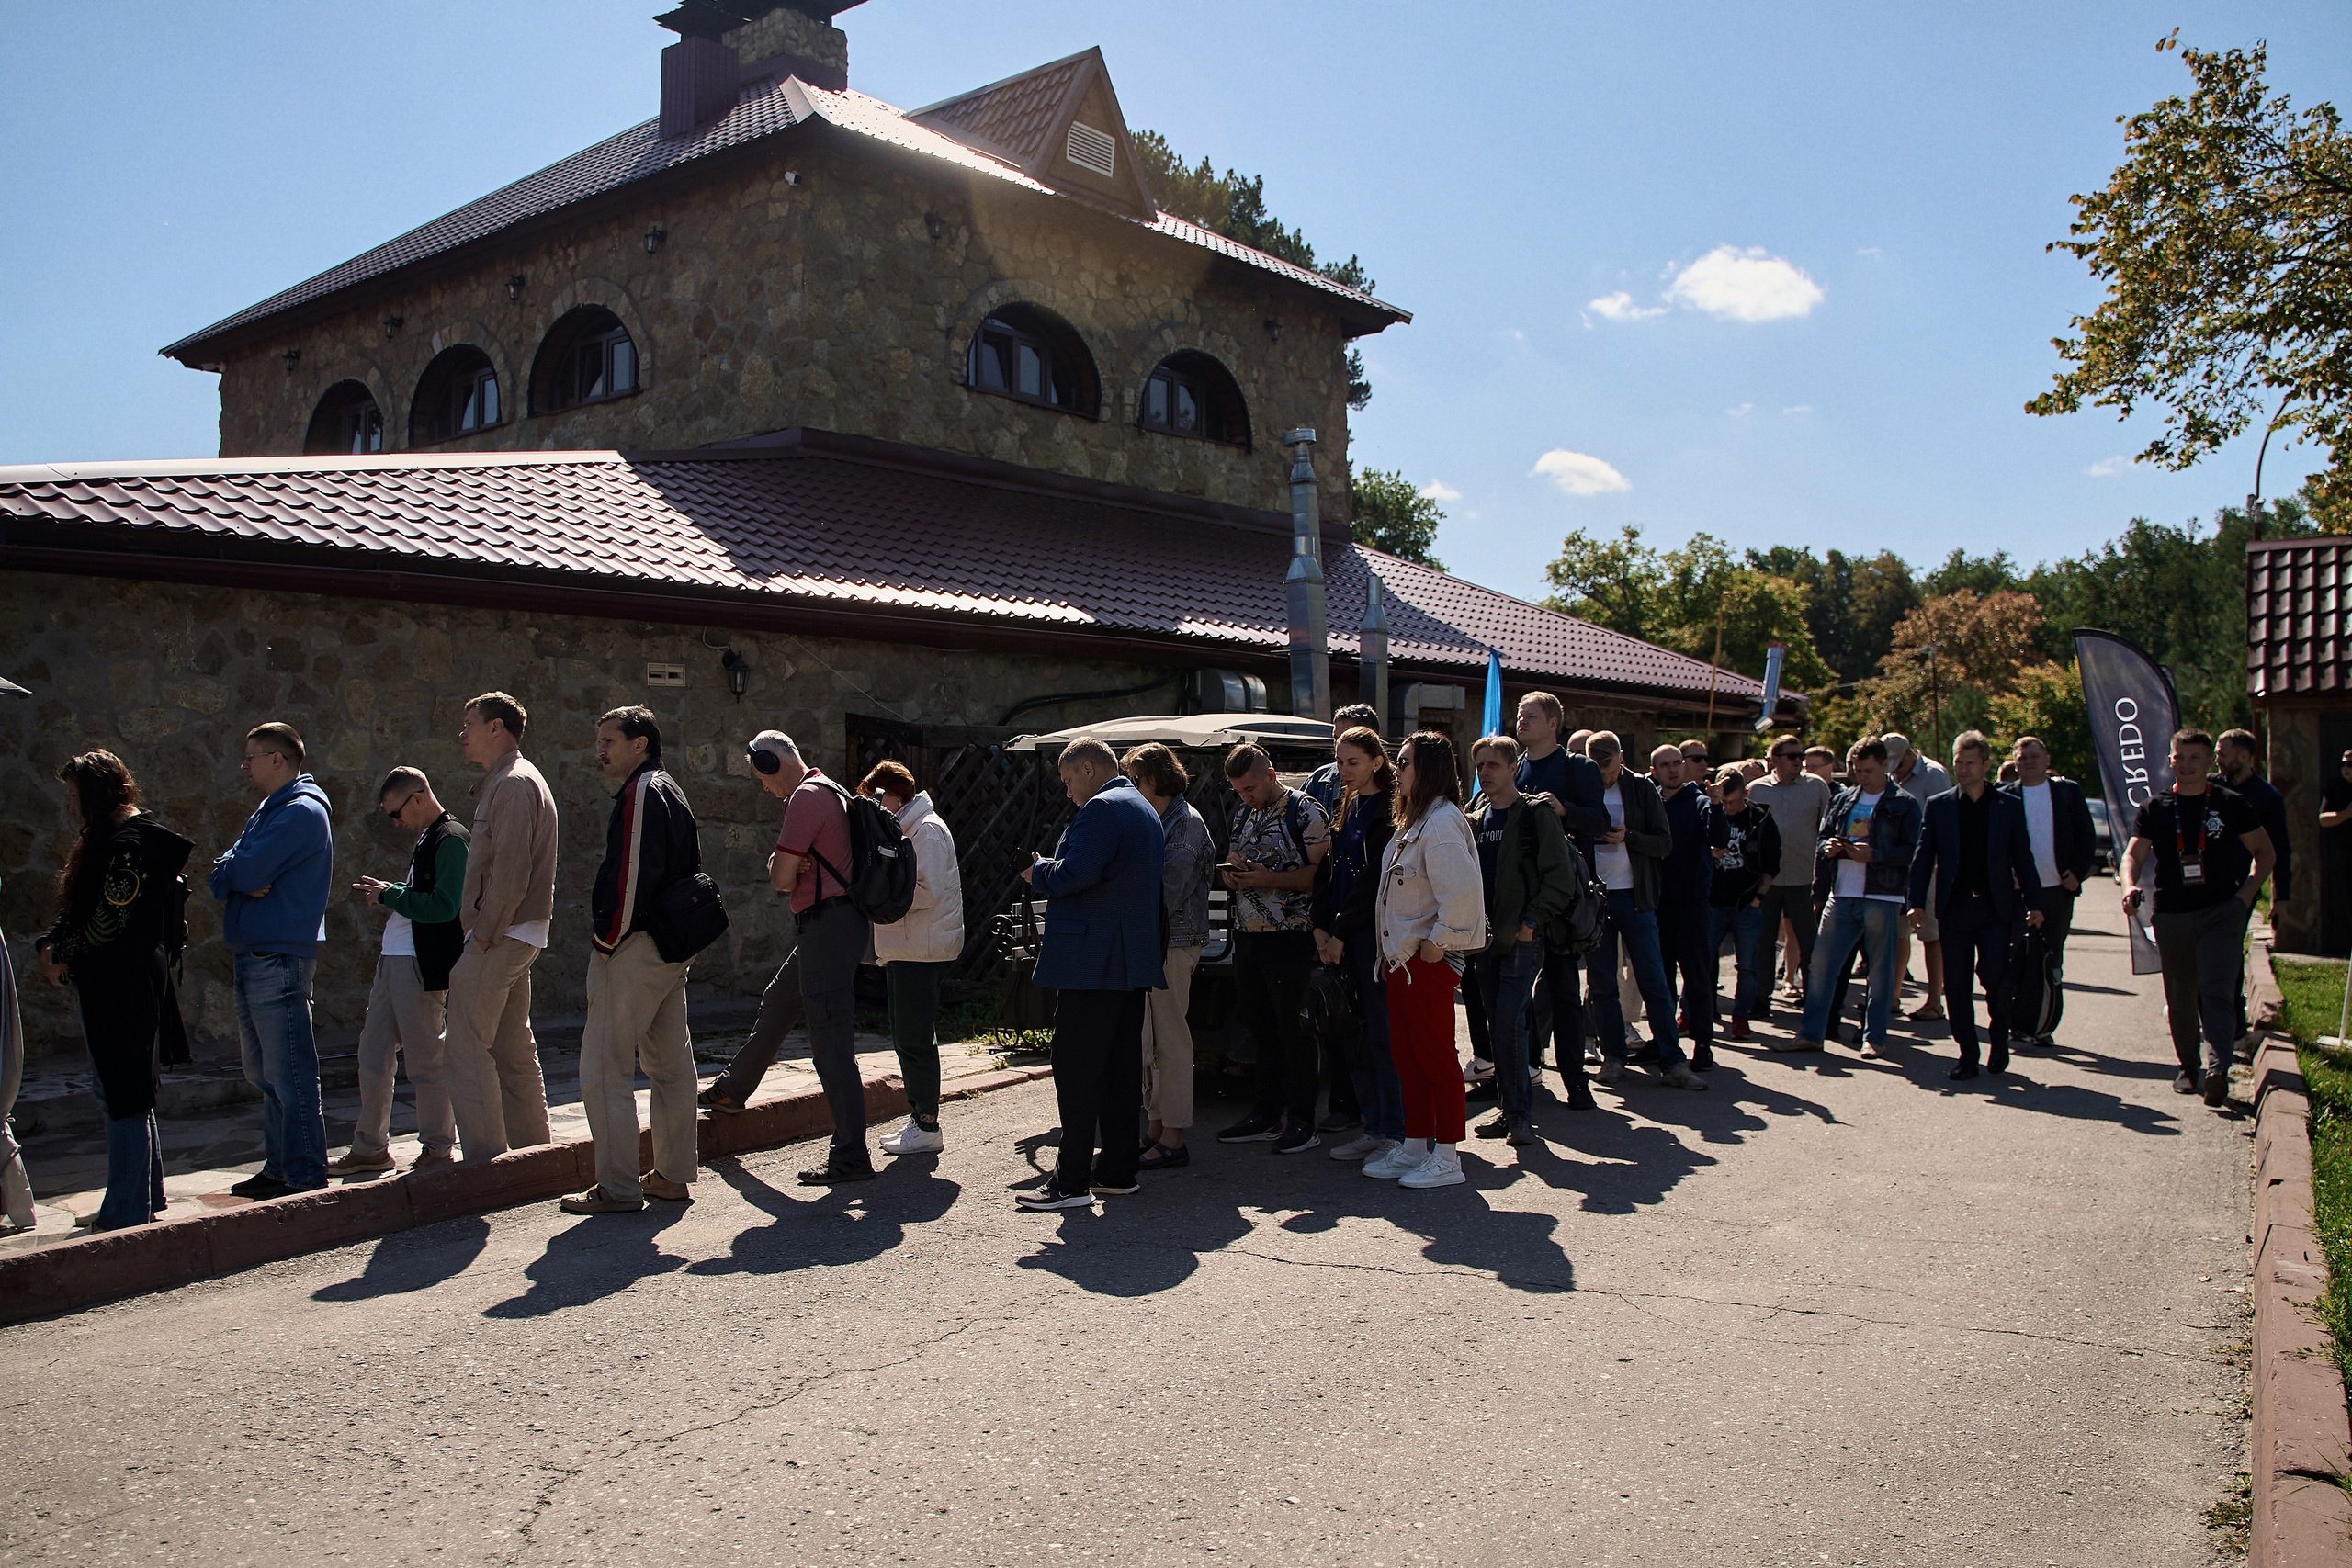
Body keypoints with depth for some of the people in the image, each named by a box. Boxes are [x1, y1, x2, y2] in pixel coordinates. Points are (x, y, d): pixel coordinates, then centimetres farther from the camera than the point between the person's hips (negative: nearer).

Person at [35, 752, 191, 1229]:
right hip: (105, 985, 10)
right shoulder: (105, 838, 17)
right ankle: (147, 1194, 24)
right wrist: (51, 944, 4)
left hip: (124, 986, -10)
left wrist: (65, 956, -8)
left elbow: (111, 920, -20)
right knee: (113, 1088, 16)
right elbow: (79, 910, 19)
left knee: (122, 1092, -5)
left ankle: (128, 1209, 2)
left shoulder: (126, 843, -15)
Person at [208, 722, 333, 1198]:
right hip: (252, 956, 10)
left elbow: (245, 872, -20)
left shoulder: (302, 812, -12)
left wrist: (229, 869, 1)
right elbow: (222, 880, 11)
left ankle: (306, 1176, -3)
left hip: (278, 957, -10)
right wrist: (244, 880, -10)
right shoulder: (268, 811, 20)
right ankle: (278, 1168, 24)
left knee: (289, 1073, -8)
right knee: (264, 1073, 15)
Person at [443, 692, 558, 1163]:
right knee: (513, 1048, 15)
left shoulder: (513, 784, -14)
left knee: (465, 1047, -7)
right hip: (516, 936, 10)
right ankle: (533, 1147, 21)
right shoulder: (503, 781, 20)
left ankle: (485, 1159, -4)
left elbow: (510, 873, -22)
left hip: (497, 939, -10)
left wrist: (484, 933, -17)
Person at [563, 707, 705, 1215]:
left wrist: (606, 940, -12)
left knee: (604, 1068, -5)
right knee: (670, 1062, 13)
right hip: (673, 950, 10)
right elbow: (692, 868, 21)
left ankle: (618, 1188, -4)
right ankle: (674, 1175, 20)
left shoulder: (641, 792, -13)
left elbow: (630, 874, -20)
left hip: (634, 947, -10)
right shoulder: (673, 792, 18)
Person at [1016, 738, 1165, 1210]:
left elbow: (1074, 874, -24)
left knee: (1076, 1070, -7)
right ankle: (1116, 1171, 16)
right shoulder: (1144, 810, 20)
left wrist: (1037, 871, -4)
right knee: (1121, 1068, 11)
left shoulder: (1101, 808, -12)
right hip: (1134, 961, 10)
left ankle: (1071, 1182, -5)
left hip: (1093, 960, -10)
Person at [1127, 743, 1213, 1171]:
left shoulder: (1185, 822, -10)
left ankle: (1173, 1139, 0)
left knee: (1171, 1039, -5)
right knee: (1148, 1039, 12)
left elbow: (1168, 891, -17)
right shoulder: (1154, 819, 17)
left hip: (1174, 942, -9)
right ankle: (1156, 1127, 20)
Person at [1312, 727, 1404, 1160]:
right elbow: (1328, 870, 14)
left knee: (1381, 1034, -5)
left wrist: (1341, 932, -12)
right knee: (1355, 1033, 8)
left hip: (1373, 932, -7)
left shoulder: (1388, 809, -8)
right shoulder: (1347, 808, 17)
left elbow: (1374, 880, -13)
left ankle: (1396, 1132, 2)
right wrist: (1321, 926, 3)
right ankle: (1373, 1127, 16)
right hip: (1342, 934, 7)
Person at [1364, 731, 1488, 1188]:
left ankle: (1447, 1158, 5)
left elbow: (1462, 889, -26)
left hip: (1429, 959, -10)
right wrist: (1394, 950, 15)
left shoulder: (1442, 821, -16)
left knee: (1435, 1055, -3)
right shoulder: (1412, 821, 16)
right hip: (1401, 957, 10)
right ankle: (1414, 1147, 23)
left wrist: (1438, 942, -20)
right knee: (1407, 1053, 14)